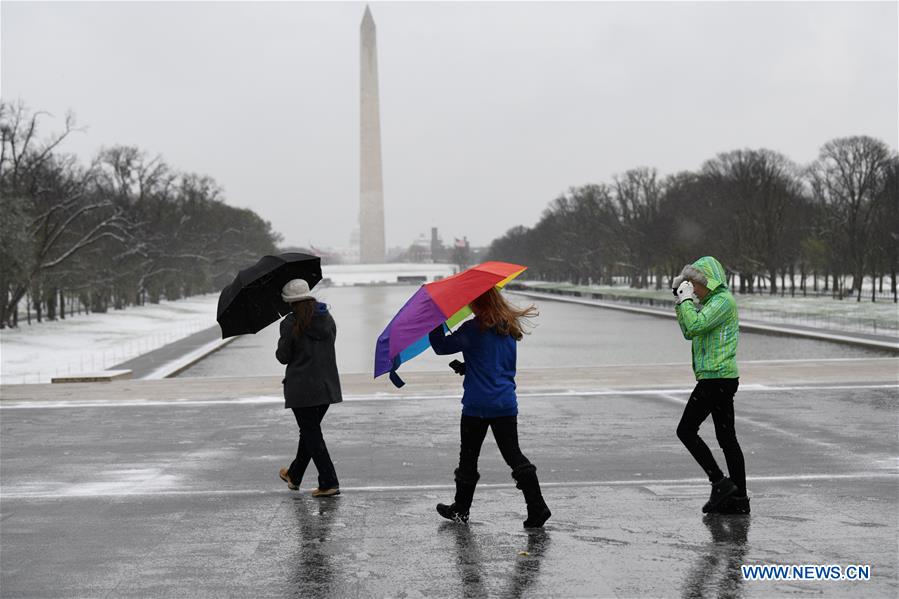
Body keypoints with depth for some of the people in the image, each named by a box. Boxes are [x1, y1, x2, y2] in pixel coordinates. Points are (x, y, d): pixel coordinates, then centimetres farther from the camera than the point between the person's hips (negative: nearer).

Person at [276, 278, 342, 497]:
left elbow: (283, 357, -7)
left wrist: (282, 347, 13)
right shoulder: (327, 319, 4)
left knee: (311, 433, 0)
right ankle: (294, 476, 35)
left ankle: (329, 483, -6)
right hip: (327, 386, 6)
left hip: (302, 388, -6)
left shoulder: (291, 324, -13)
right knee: (310, 430, 19)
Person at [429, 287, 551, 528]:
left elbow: (442, 347, -12)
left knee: (468, 458, 9)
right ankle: (537, 508, -3)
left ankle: (460, 509, 20)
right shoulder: (509, 329, 9)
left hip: (477, 405, -5)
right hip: (506, 404, 5)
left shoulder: (474, 329, -13)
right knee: (514, 456, 5)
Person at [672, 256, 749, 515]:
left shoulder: (723, 300, -11)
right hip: (721, 378, 10)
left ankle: (720, 482, -6)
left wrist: (687, 299, -8)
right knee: (727, 437, 9)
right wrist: (681, 300, 16)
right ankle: (739, 498, 10)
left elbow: (695, 326, -22)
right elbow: (689, 333, 24)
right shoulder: (712, 302, 20)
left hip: (717, 377, -10)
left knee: (686, 431, -6)